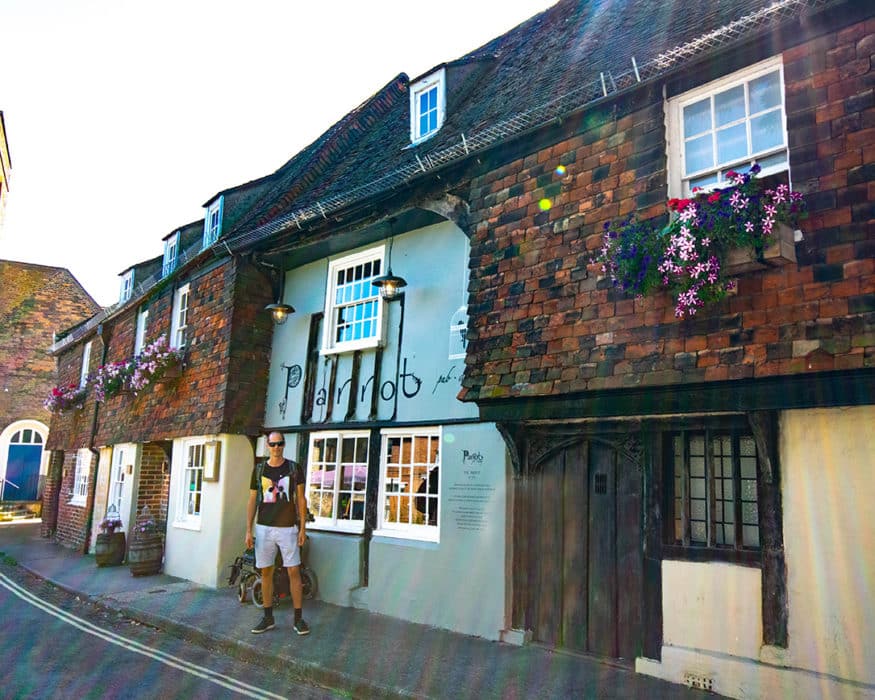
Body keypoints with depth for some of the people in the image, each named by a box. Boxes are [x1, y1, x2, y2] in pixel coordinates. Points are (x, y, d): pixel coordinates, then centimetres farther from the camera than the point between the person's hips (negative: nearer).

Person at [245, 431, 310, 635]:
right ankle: (268, 618, 19)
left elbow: (301, 499, 2)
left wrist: (303, 528, -3)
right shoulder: (259, 469, 5)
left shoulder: (294, 468, 1)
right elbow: (252, 501, 8)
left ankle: (298, 618, 7)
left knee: (294, 572, -2)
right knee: (266, 573, 8)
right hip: (264, 528, 2)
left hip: (288, 528, -2)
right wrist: (248, 530, 2)